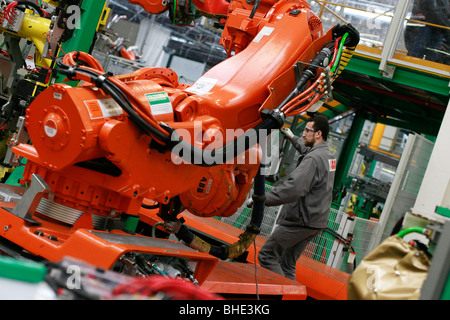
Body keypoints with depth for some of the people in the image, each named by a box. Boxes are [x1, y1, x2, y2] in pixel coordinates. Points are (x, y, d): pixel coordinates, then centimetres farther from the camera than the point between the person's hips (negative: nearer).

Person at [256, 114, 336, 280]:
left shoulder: (313, 158, -20)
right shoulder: (329, 155, 11)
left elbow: (293, 188, -32)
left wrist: (264, 199, -28)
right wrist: (293, 138, 47)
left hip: (301, 221, -10)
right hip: (317, 222, 10)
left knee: (266, 256, -3)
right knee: (287, 264, 16)